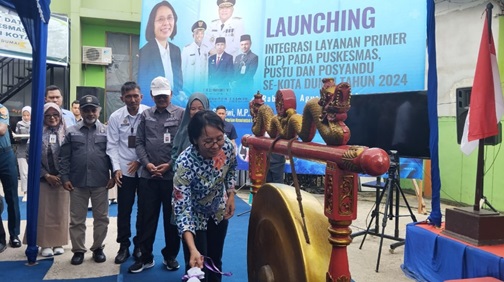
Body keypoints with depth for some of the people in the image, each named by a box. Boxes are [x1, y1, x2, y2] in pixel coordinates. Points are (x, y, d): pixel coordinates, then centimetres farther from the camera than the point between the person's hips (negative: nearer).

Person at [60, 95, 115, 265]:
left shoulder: (106, 131, 6)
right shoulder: (72, 131, 7)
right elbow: (64, 157, 6)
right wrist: (65, 178, -1)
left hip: (100, 183, 0)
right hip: (77, 182, 1)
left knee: (101, 218, 8)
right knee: (77, 219, 8)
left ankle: (98, 248, 23)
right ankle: (78, 250, 21)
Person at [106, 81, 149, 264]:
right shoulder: (115, 117, -2)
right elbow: (112, 145, -1)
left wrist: (141, 160, -8)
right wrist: (116, 168, -8)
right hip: (125, 170, 1)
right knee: (124, 210, 7)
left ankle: (140, 246, 24)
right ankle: (124, 246, 22)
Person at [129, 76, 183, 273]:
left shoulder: (181, 114, 1)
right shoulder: (145, 115, 10)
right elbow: (139, 142, 7)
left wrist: (170, 164, -11)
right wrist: (147, 163, -7)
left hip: (173, 175, -2)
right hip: (148, 175, 2)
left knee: (172, 217, 9)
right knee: (147, 217, 8)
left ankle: (170, 255, 25)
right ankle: (145, 256, 22)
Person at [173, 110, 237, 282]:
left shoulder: (227, 146, -24)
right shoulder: (185, 164, -37)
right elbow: (182, 209, -37)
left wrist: (231, 195, -8)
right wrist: (192, 249, -46)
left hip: (218, 211, 4)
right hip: (194, 217, -4)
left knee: (216, 261, 20)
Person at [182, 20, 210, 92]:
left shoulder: (207, 49, 3)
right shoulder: (186, 49, -7)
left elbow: (207, 67, 9)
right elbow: (183, 67, -2)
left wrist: (207, 83, 9)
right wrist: (183, 83, 0)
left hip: (203, 83, 3)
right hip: (190, 83, -3)